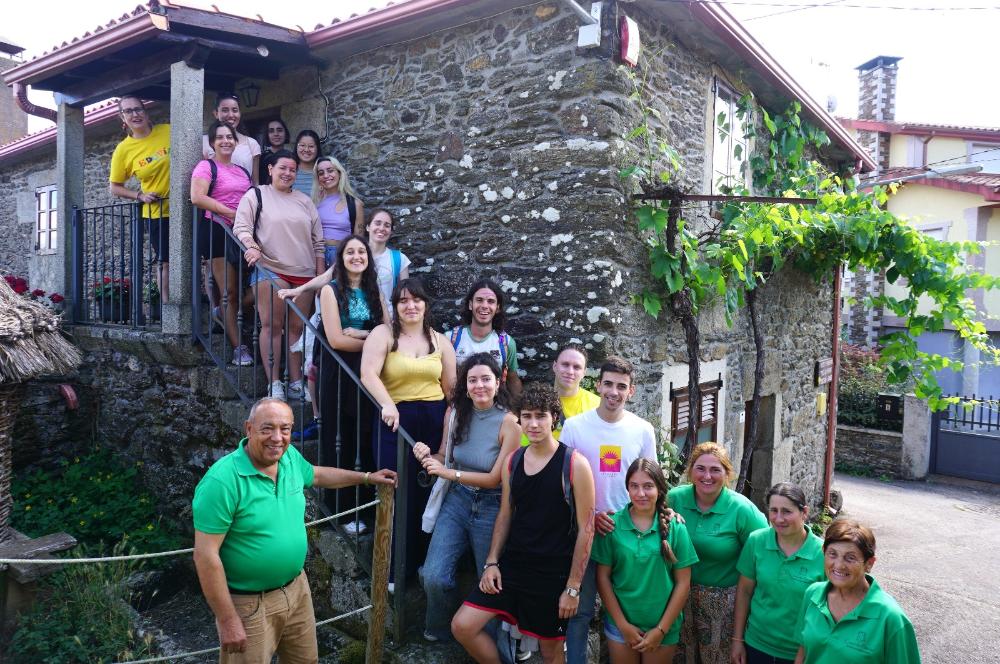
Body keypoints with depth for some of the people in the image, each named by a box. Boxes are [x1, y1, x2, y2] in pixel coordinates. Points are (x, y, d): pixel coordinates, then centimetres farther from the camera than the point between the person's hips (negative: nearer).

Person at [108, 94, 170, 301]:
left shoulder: (168, 131, -3)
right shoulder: (123, 149, -2)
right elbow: (115, 187, 6)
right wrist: (140, 196, -9)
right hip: (156, 213, 0)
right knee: (165, 262, 6)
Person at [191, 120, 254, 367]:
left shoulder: (243, 171, 17)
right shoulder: (206, 167, -2)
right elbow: (197, 197, -17)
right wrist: (231, 213, -19)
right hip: (217, 232, -6)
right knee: (230, 292, -5)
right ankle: (238, 347, -1)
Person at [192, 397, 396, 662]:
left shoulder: (290, 457, -4)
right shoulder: (222, 481, -26)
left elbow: (316, 474, 19)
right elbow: (206, 555, -23)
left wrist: (367, 477, 21)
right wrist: (227, 621, -21)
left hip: (296, 588, 7)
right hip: (249, 603, -7)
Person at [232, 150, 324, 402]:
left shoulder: (305, 201, 18)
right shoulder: (256, 195, 7)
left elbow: (317, 241, 16)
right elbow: (241, 227, -2)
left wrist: (321, 275, 10)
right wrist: (252, 247, -23)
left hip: (304, 274, 4)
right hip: (270, 270, -4)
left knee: (298, 327, 4)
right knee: (271, 325, -4)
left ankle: (296, 383, 10)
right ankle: (274, 384, 0)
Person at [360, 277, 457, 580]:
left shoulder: (439, 340, 11)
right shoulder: (383, 334, -1)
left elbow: (452, 386, 13)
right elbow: (368, 374, -17)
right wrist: (387, 405, -32)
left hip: (434, 420, 3)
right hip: (396, 420, -3)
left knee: (430, 493, 9)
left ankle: (426, 559, 27)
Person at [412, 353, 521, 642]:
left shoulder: (509, 423, -17)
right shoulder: (455, 413, -3)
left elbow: (495, 479, -15)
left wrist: (449, 473, -22)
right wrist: (427, 456, -13)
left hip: (491, 507, -3)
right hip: (457, 501, 3)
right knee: (433, 576, -8)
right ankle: (441, 628, 24)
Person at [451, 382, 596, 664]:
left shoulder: (574, 464, -13)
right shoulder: (512, 461, 3)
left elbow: (586, 528, -10)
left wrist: (573, 587, -10)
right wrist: (491, 562, 3)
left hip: (553, 575, -4)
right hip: (512, 565, 5)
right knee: (462, 626, -3)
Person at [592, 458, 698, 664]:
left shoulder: (675, 528, -8)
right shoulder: (612, 525, -9)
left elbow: (683, 583, -4)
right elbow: (603, 577, -5)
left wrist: (661, 629, -6)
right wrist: (623, 624, -7)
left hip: (664, 626, 0)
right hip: (620, 624, 0)